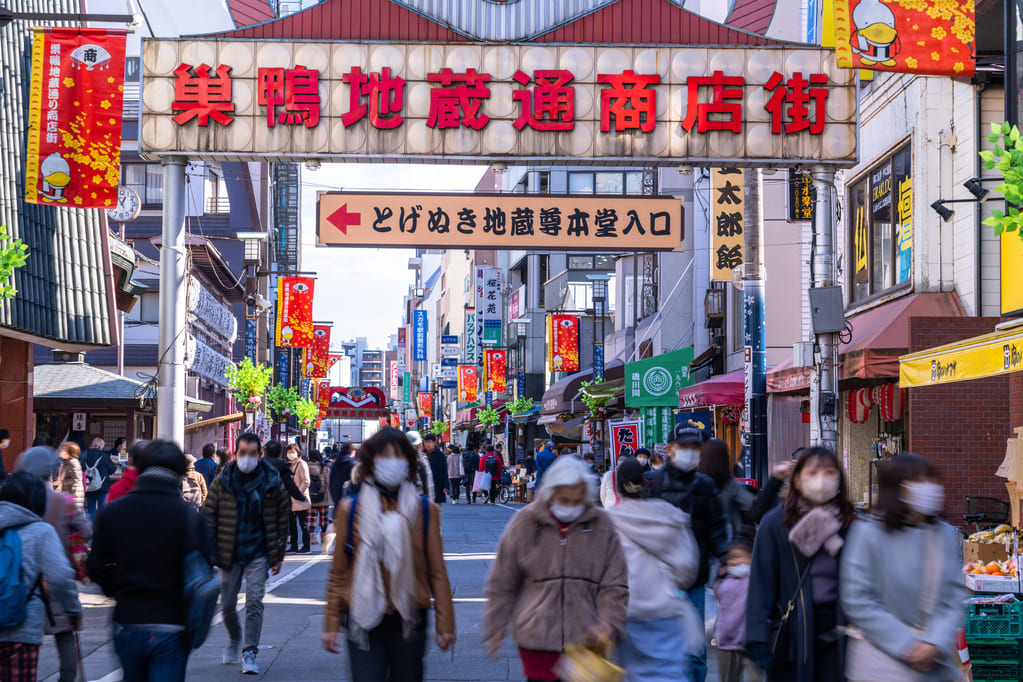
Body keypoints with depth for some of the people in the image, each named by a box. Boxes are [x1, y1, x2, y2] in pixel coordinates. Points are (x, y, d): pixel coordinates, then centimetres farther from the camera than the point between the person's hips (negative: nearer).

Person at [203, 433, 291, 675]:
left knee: (254, 603, -10)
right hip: (229, 554, 2)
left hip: (258, 554, -1)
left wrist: (279, 554, 4)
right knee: (227, 605, 9)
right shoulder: (223, 481, -3)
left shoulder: (272, 482, -4)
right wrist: (209, 552, -4)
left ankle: (250, 653, -2)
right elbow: (208, 516, 2)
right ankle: (234, 639, 36)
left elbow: (282, 518, 4)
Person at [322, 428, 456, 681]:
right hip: (364, 622, -1)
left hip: (409, 622, 1)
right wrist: (332, 624, 4)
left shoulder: (425, 511, 4)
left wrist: (445, 622, 2)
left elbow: (437, 572, 6)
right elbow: (338, 572, 6)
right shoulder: (351, 510, 2)